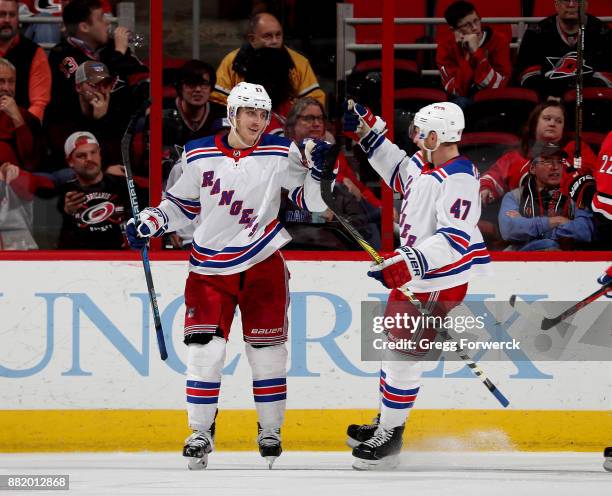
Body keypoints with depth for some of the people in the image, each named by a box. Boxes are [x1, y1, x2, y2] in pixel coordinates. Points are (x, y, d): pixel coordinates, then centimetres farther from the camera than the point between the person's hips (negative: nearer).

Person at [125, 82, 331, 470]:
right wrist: (150, 223, -3)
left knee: (266, 349, 4)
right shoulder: (199, 156, -2)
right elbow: (182, 204, 11)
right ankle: (201, 433, 4)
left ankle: (271, 430, 19)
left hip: (263, 264, 0)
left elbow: (312, 201, -3)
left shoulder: (281, 154, -5)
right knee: (204, 348, -7)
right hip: (209, 267, 1)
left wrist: (317, 169, -20)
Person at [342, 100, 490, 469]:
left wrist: (412, 263, -43)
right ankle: (386, 423, 35)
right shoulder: (425, 164, 3)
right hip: (414, 271, 10)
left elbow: (455, 238, -33)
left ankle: (390, 438, 1)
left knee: (403, 353, -10)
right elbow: (398, 172, 27)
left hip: (444, 279, -10)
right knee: (392, 341, 19)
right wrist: (368, 132, 23)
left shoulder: (459, 179, -25)